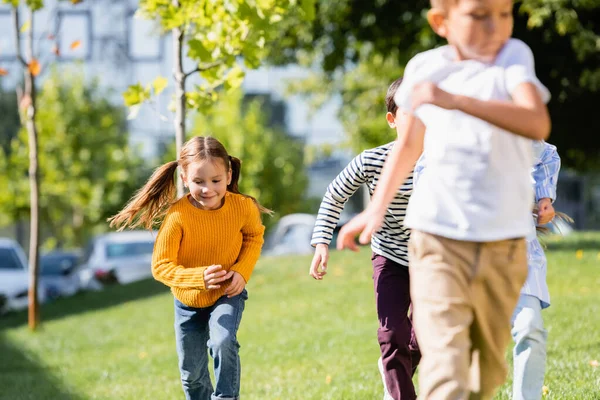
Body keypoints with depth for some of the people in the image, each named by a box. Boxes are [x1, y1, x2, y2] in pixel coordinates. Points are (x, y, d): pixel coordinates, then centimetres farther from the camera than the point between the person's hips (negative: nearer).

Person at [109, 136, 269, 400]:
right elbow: (161, 266, -28)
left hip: (228, 293, -1)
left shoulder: (243, 207, -23)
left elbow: (254, 236, 0)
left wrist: (242, 271, -16)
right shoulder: (177, 216, -30)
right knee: (192, 373, 13)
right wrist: (199, 278, -44)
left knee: (223, 341, -30)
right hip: (189, 300, 1)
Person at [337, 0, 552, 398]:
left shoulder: (513, 57, -5)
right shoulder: (425, 69, 3)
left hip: (504, 246, 0)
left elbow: (537, 123, -24)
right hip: (438, 239, 0)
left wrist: (456, 100, -31)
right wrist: (377, 207, 20)